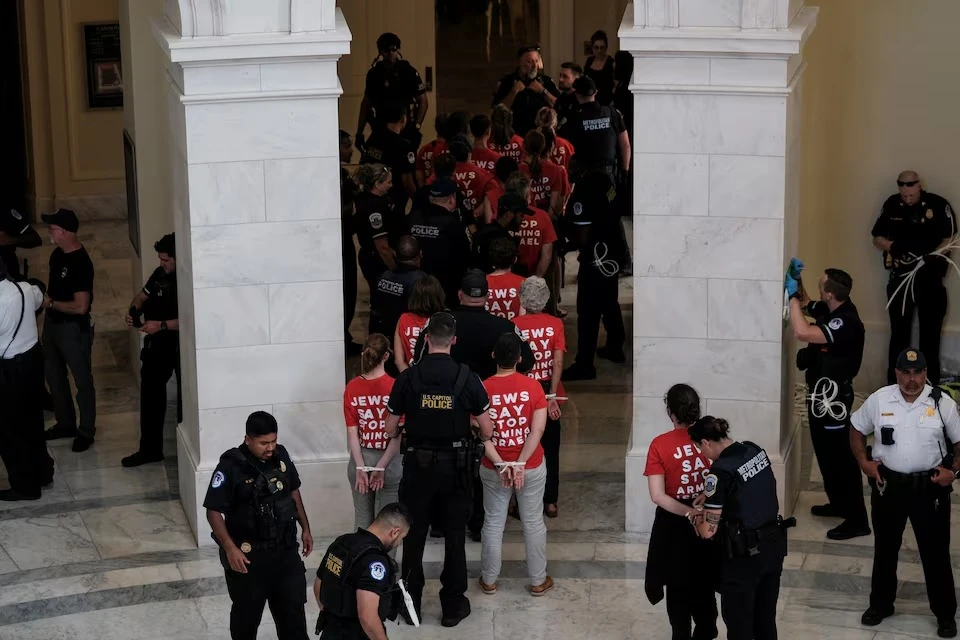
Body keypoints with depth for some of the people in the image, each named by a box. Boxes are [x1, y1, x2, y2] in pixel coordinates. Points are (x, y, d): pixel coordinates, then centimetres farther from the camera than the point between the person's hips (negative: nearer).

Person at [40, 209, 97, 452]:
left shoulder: (81, 263, -26)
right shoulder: (57, 254, 2)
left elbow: (81, 306, -27)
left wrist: (50, 303, -17)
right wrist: (43, 297, 3)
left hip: (73, 328, -9)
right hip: (52, 323, 9)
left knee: (82, 380, 6)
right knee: (54, 376, 20)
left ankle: (87, 431, 19)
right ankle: (66, 424, 37)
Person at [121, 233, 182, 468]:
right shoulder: (160, 274, 4)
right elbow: (142, 296, 17)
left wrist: (161, 325, -27)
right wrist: (134, 311, -4)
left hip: (181, 345, -8)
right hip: (158, 343, 8)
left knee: (185, 397, 1)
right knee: (151, 393, 12)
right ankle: (150, 449, 22)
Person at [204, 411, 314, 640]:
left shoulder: (281, 456, -2)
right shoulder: (231, 467, -20)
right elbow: (213, 512, -17)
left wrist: (305, 528, 13)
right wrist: (230, 549, -24)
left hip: (284, 548, 5)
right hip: (248, 553, -5)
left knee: (292, 605, 12)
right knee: (247, 612, 12)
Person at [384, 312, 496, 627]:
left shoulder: (408, 378, -10)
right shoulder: (466, 377, -11)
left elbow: (391, 430, -2)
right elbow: (487, 431, -6)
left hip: (418, 464, 0)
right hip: (456, 465, 0)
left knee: (414, 535, 13)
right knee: (454, 536, 11)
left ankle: (411, 603, 22)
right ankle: (453, 606, 18)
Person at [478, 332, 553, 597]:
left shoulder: (483, 389, -11)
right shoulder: (532, 386, -12)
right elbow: (538, 429, -16)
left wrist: (500, 464, -15)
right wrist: (520, 463, -16)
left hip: (493, 468, 1)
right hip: (532, 467, 0)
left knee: (493, 523, 14)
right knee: (533, 523, 13)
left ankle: (489, 580, 25)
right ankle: (538, 581, 23)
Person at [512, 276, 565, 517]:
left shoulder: (515, 325, -12)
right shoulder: (555, 324, -8)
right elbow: (558, 363, -14)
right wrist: (551, 395, -13)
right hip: (548, 393, 1)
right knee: (550, 449, 14)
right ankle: (550, 501, 20)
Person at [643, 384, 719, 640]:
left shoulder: (660, 445, -18)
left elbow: (658, 496, -22)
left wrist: (689, 513, -19)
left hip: (675, 525, -3)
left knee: (678, 586, 15)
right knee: (704, 581, 23)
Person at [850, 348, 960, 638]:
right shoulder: (879, 399, -5)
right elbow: (856, 430, 9)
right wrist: (864, 462, 0)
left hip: (930, 486, -2)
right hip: (888, 484, 2)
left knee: (935, 551, 6)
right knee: (885, 548, 15)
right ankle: (881, 604, 32)